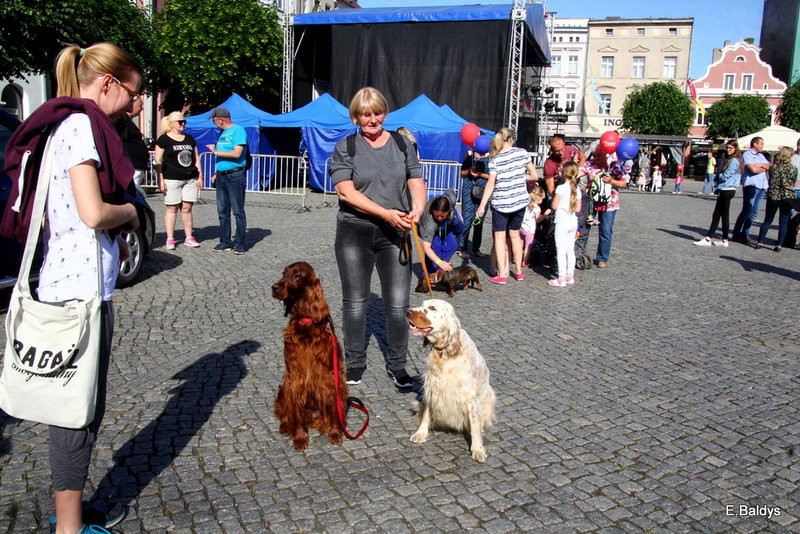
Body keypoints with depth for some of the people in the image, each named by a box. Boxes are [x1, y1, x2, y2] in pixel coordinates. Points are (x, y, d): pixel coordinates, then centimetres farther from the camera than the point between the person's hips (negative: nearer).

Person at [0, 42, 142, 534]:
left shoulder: (63, 123, 16)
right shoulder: (81, 124, -14)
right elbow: (93, 212, -25)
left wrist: (114, 238, 10)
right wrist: (129, 211, -6)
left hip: (66, 278, 10)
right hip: (82, 285, -10)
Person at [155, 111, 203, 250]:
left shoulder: (190, 139, 15)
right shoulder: (164, 139, 0)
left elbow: (196, 159, 19)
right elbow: (158, 161, -3)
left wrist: (200, 177, 13)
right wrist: (160, 180, -10)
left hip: (190, 179, 4)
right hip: (172, 180, -4)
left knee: (187, 208, 5)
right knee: (172, 208, -1)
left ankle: (189, 237, 11)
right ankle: (170, 239, 4)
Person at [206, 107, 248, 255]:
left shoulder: (238, 130, -9)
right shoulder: (223, 133, 18)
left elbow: (237, 153, -19)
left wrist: (216, 152, -13)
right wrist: (218, 174, 16)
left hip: (235, 176, -9)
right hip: (222, 176, 9)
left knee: (238, 211, -4)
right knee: (222, 211, 9)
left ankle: (240, 243, 2)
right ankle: (225, 242, 16)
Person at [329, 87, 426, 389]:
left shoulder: (402, 143, 10)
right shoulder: (345, 148, 1)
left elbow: (416, 182, 8)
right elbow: (345, 192, -10)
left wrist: (417, 209, -15)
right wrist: (386, 213, -19)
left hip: (395, 234, 2)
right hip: (355, 233, -1)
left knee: (398, 303, 2)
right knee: (355, 301, 8)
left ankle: (397, 364, 19)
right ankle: (354, 363, 24)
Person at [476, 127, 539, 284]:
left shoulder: (495, 159, -8)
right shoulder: (522, 152, -1)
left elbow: (490, 184, -15)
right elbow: (535, 176, 2)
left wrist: (482, 206, -13)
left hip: (500, 203, -3)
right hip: (520, 201, 3)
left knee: (499, 236, 4)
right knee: (515, 234, 17)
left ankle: (502, 274, 0)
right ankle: (519, 272, 23)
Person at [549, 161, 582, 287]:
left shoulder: (561, 188, -13)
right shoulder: (577, 189, 5)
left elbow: (554, 206, -12)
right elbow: (578, 209, 7)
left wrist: (553, 198, 7)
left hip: (562, 222, -6)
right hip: (573, 222, 7)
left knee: (561, 250, -4)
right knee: (570, 250, 14)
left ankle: (562, 278, -5)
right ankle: (570, 276, 20)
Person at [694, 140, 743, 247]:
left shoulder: (734, 161, -11)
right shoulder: (726, 159, 17)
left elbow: (725, 176, -16)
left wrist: (719, 175, 6)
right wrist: (718, 188, 5)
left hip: (727, 190, -9)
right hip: (723, 190, 9)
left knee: (724, 215, -2)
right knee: (716, 215, 8)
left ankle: (725, 240, 6)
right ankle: (708, 238, 9)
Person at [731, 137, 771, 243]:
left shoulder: (761, 156, 22)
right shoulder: (747, 154, -2)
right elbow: (753, 169, -14)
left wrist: (760, 165, -7)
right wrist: (765, 168, 2)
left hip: (762, 187, 7)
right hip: (751, 186, -7)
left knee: (754, 213, 5)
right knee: (746, 212, -8)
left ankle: (745, 234, 11)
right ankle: (736, 234, 0)